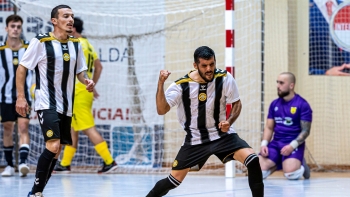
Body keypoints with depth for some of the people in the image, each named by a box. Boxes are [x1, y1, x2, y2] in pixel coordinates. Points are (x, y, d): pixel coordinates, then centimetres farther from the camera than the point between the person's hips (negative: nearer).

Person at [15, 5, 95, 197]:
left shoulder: (75, 44, 7)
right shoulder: (41, 41, -10)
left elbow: (80, 71, 18)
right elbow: (22, 68, -6)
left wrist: (87, 81, -5)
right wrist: (21, 97, -11)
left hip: (66, 106, 7)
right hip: (46, 104, -7)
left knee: (56, 151, 9)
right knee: (53, 146, -21)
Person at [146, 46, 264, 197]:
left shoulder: (225, 78, -13)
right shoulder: (182, 85, -15)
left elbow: (237, 104, 0)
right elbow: (161, 110, -19)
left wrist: (229, 121, -20)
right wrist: (160, 84, -31)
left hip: (221, 133, 0)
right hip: (195, 139, 0)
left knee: (252, 159, -23)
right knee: (175, 180, 3)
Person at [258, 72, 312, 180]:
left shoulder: (302, 105, -5)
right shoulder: (274, 104, 10)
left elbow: (305, 131, -7)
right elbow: (269, 127, 12)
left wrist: (292, 146, -21)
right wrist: (264, 144, -6)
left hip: (294, 144, -4)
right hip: (276, 143, 4)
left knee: (291, 173, -31)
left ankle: (300, 165, 6)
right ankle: (278, 165, 14)